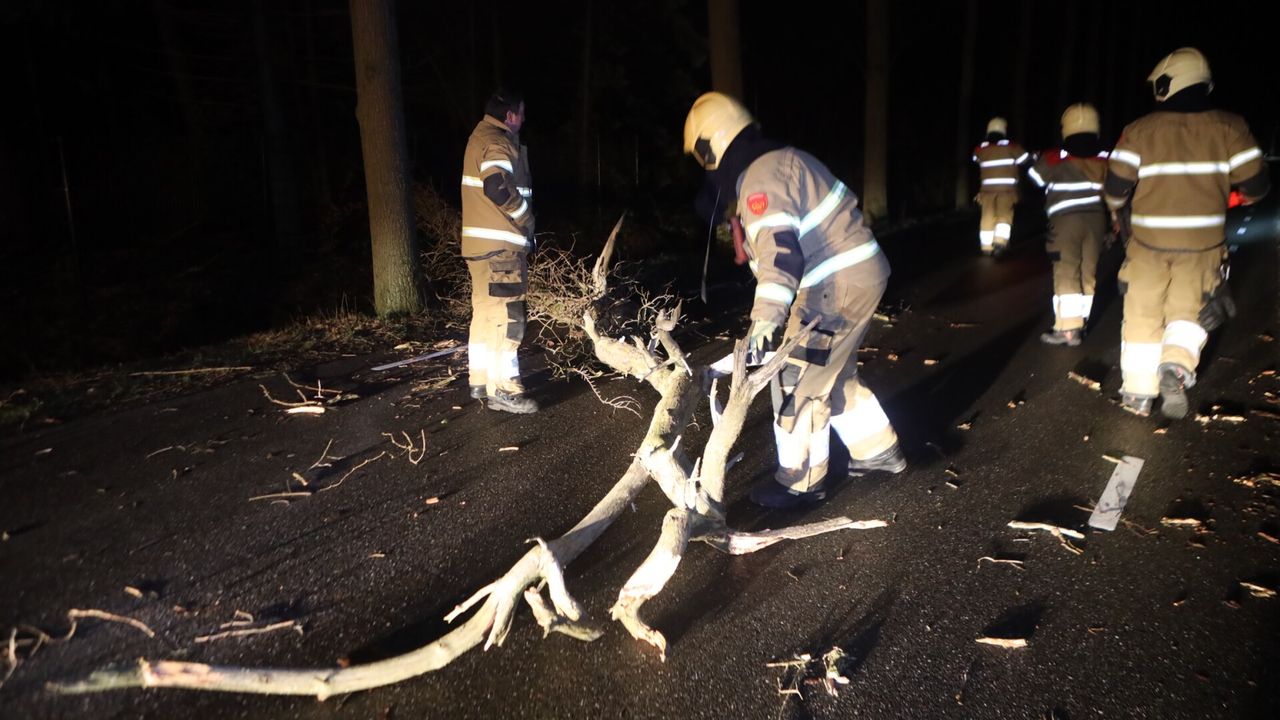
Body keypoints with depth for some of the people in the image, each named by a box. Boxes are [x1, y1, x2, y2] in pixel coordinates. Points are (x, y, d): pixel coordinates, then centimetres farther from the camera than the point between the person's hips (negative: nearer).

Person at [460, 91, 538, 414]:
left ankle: (480, 380, 24)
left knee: (485, 311, 16)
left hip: (480, 242, 11)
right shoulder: (497, 142, -14)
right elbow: (498, 188, -27)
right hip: (499, 244, -11)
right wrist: (525, 216, -12)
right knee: (506, 316, -9)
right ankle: (503, 390, -7)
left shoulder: (481, 136, 18)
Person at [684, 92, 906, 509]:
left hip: (839, 285, -10)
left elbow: (780, 248, -31)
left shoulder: (759, 178, -17)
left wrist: (767, 314, -40)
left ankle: (801, 482, 11)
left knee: (797, 381, -2)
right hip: (855, 276, 10)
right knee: (834, 375, 22)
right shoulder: (783, 160, 15)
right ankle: (878, 451, 35)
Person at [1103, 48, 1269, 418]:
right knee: (1187, 312, 14)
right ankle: (1177, 366, -14)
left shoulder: (1140, 130, -7)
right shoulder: (1228, 127, -3)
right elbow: (1255, 183, 0)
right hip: (1202, 243, 1)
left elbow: (1115, 185, -7)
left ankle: (1139, 393, 12)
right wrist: (1247, 195, 24)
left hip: (1149, 240, -1)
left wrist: (1115, 209, 16)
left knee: (1143, 315, 10)